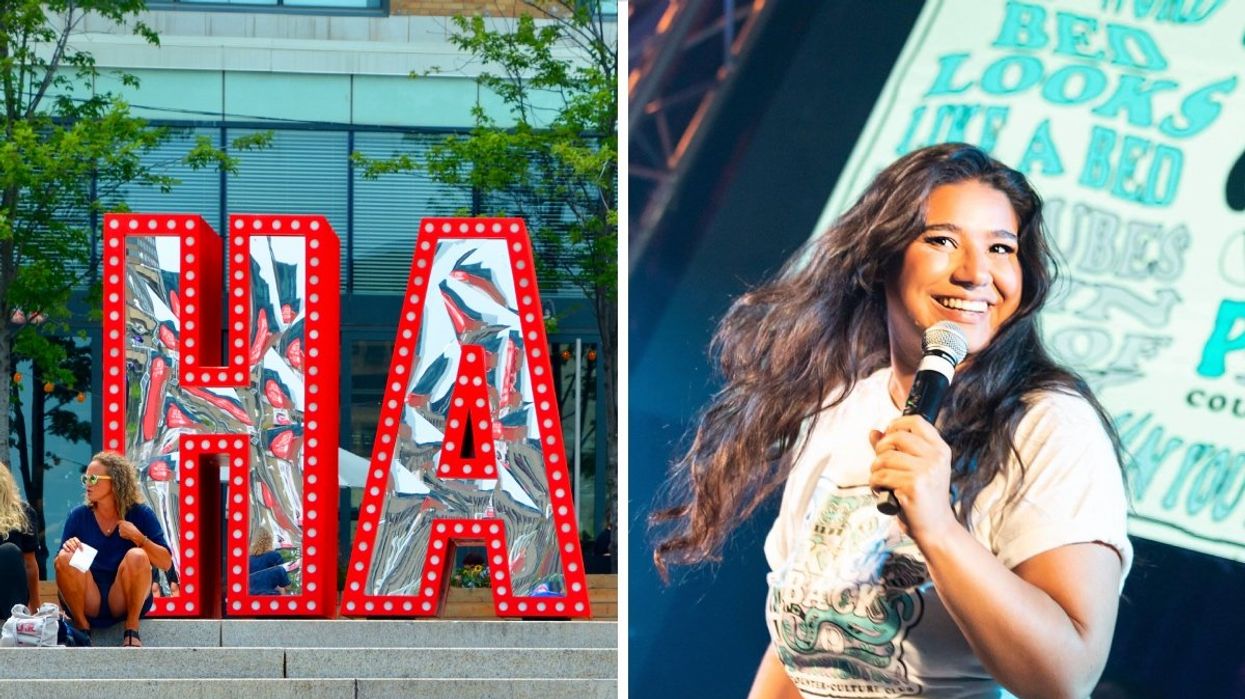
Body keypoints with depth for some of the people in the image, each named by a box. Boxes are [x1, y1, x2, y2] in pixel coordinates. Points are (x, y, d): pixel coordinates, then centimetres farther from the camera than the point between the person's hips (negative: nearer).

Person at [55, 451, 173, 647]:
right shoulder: (78, 516, 3)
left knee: (137, 556, -28)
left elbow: (166, 563, -6)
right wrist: (67, 548, -19)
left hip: (127, 603, -1)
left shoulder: (140, 515, -1)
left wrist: (138, 537, -19)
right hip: (88, 605, 1)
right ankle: (82, 629, -12)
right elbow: (60, 565, 3)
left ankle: (132, 631, -15)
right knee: (65, 558, -24)